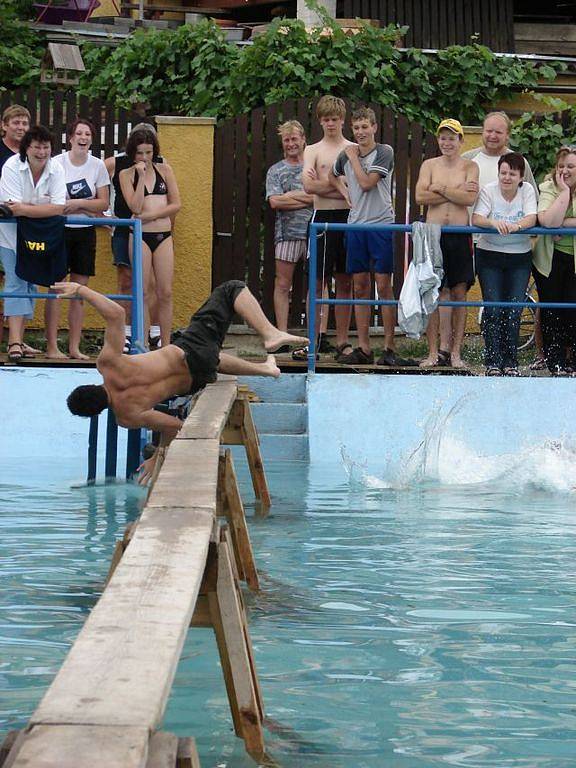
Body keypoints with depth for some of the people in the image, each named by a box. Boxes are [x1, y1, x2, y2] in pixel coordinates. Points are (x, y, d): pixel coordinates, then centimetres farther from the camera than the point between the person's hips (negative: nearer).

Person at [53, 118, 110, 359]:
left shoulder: (98, 166, 3)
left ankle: (74, 346, 9)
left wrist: (78, 203, -15)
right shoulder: (57, 163, -4)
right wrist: (88, 208, -13)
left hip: (85, 232, 3)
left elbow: (104, 204, 2)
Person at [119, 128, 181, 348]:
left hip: (163, 235, 2)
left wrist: (151, 215, -7)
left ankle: (166, 345, 3)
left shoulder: (164, 170, 9)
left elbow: (176, 204, 4)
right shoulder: (126, 174, 3)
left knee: (165, 293, 0)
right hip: (140, 236, -2)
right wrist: (141, 175, -10)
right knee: (143, 293, -2)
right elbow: (136, 207, -8)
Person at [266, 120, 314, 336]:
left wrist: (292, 196, -9)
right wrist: (308, 199, -7)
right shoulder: (275, 171, 9)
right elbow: (275, 202, -4)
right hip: (287, 233, 0)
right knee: (283, 285, 0)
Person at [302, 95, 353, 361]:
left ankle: (342, 340, 11)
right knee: (317, 281, -1)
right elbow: (309, 186, -9)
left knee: (345, 281, 5)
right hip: (322, 217, -1)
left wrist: (324, 183, -7)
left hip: (348, 218, 1)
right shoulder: (312, 151, 8)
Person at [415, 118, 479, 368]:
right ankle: (434, 352, 5)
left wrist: (440, 188, -8)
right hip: (434, 234, 1)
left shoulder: (470, 167, 5)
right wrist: (457, 192, -9)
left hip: (460, 235, -1)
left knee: (459, 293, 0)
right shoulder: (429, 165, 9)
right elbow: (421, 196, -7)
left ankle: (455, 352, 7)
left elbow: (470, 198, -10)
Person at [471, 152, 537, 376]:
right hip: (490, 255, -1)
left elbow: (531, 218, -15)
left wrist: (516, 226, -37)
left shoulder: (528, 190, -3)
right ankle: (493, 362, -3)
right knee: (493, 309, -8)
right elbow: (476, 219, -16)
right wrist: (494, 223, -38)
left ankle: (510, 362, 7)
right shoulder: (488, 190, -7)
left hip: (520, 256, 1)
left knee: (514, 310, -2)